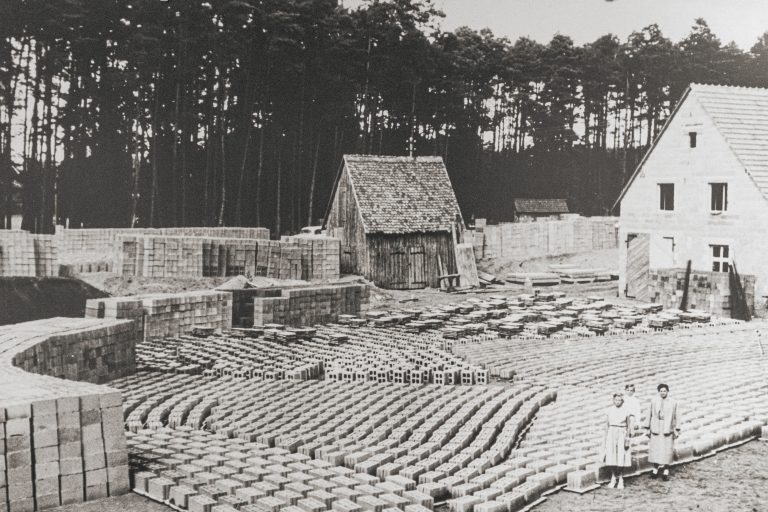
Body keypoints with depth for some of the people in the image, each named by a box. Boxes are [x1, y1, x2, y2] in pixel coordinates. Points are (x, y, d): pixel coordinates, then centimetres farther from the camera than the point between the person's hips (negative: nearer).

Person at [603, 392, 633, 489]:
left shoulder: (626, 411, -1)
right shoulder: (609, 410, 4)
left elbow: (629, 426, 2)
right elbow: (606, 425, 8)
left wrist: (627, 438, -6)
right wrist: (605, 438, 5)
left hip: (622, 434, -2)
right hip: (611, 434, 2)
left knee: (621, 457, -4)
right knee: (611, 457, -1)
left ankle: (620, 479, 6)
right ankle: (613, 478, 12)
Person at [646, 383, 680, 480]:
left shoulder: (673, 402, 1)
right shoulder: (653, 400, 2)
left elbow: (675, 417, 6)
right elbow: (649, 415, 7)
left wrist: (676, 430, 4)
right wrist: (648, 428, 6)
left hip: (667, 429, -1)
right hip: (656, 428, 1)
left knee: (667, 449, -1)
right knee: (655, 448, 3)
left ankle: (666, 471, 8)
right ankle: (655, 469, 15)